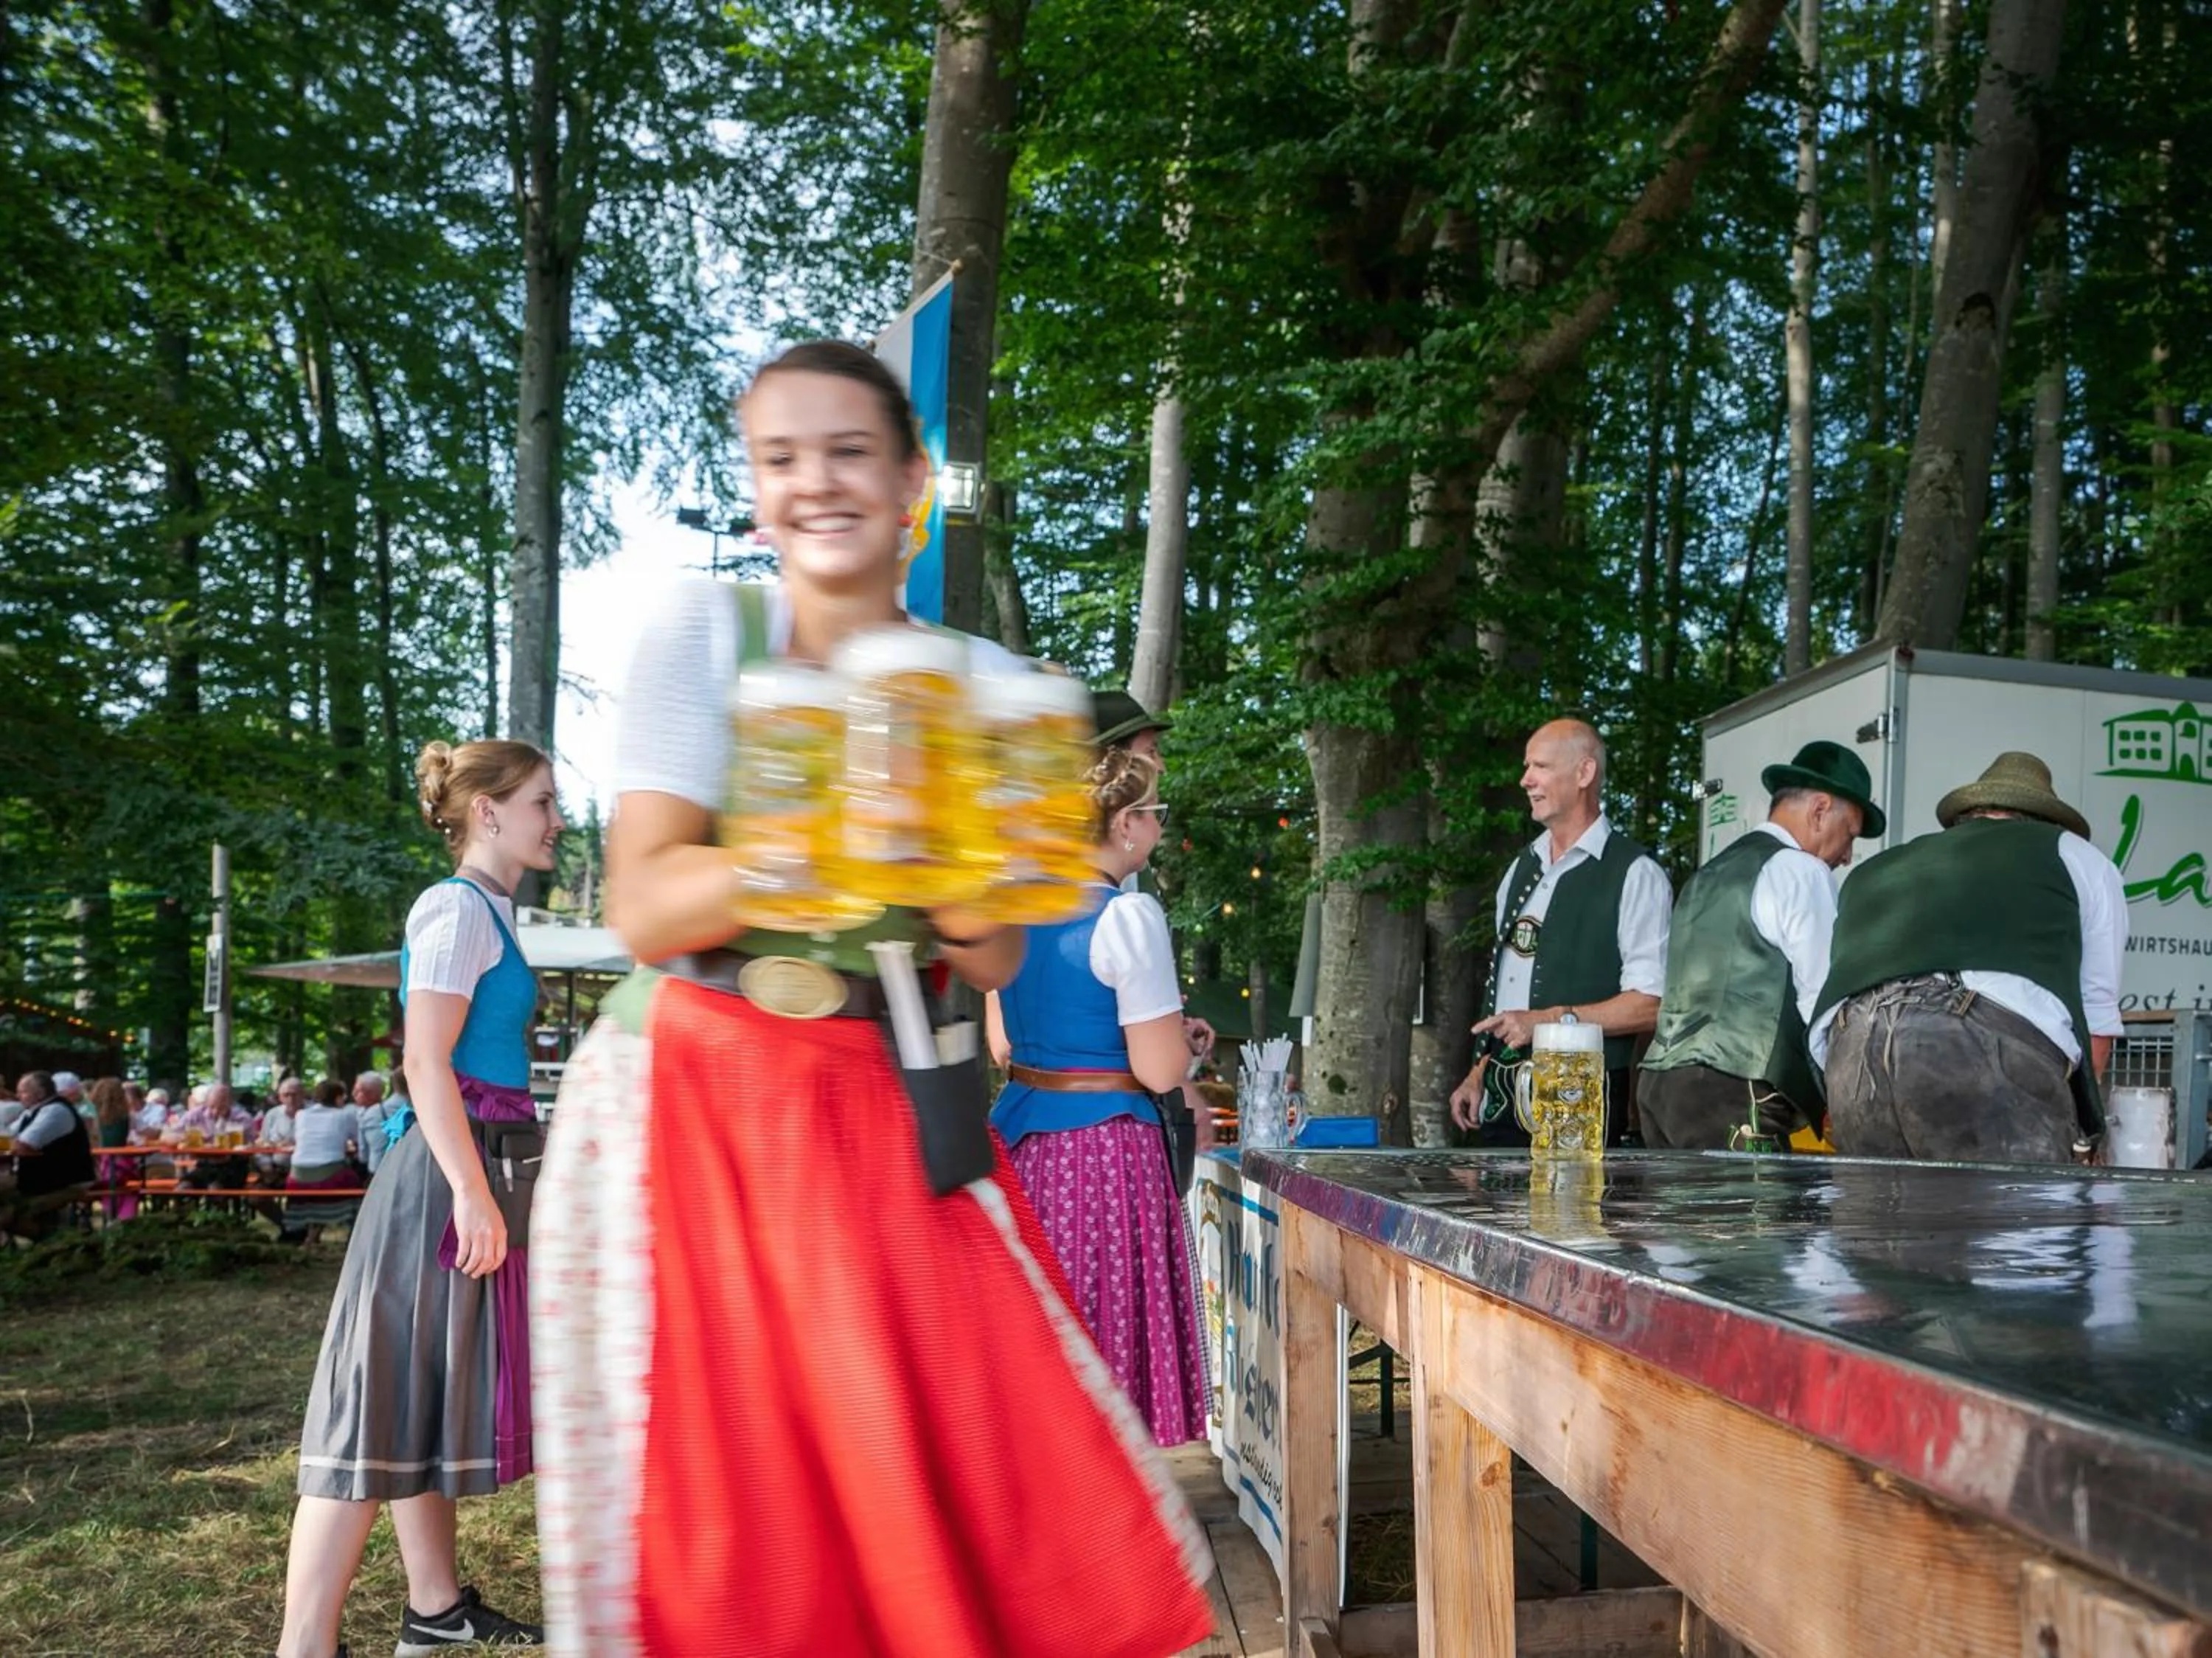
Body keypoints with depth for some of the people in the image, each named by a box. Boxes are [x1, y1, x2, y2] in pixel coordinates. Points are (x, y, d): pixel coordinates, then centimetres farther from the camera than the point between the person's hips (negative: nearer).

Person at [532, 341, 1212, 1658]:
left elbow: (995, 961, 2)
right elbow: (643, 908, -10)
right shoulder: (706, 633, -2)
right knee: (715, 1541, 2)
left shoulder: (981, 682, 4)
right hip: (688, 1107, -2)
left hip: (887, 1122, 2)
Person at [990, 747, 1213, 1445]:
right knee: (1104, 1338, 3)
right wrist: (1180, 1036, 5)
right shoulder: (1128, 915, -15)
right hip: (1107, 1146, -7)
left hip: (1020, 1136, 7)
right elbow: (1160, 1070, -17)